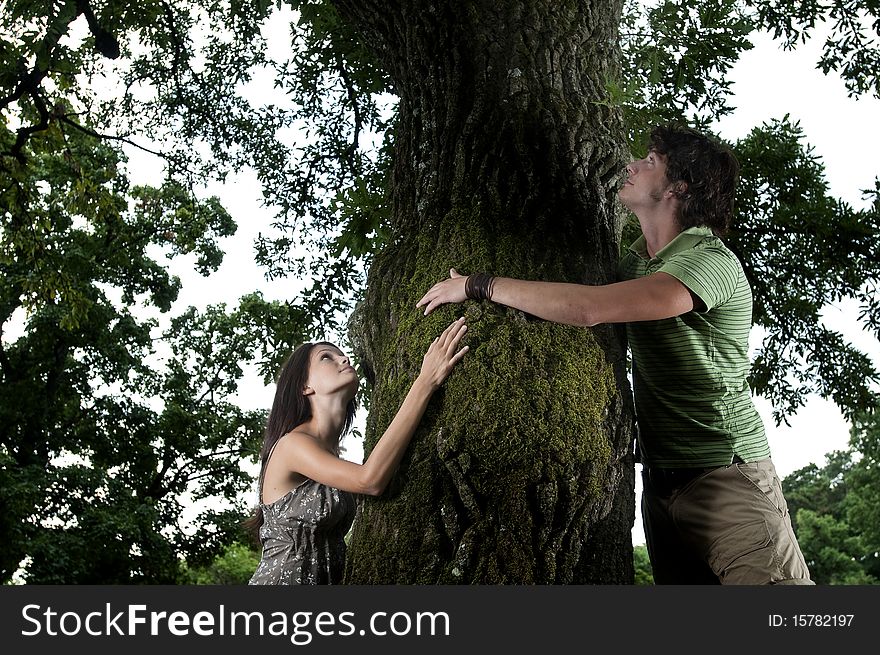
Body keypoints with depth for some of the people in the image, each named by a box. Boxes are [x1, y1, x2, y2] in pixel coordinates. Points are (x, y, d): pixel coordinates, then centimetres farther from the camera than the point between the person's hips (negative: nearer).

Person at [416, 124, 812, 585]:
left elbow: (587, 308, -28)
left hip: (726, 476, -7)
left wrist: (478, 285, -20)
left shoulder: (711, 261, -17)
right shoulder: (638, 258, 11)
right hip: (661, 478, 7)